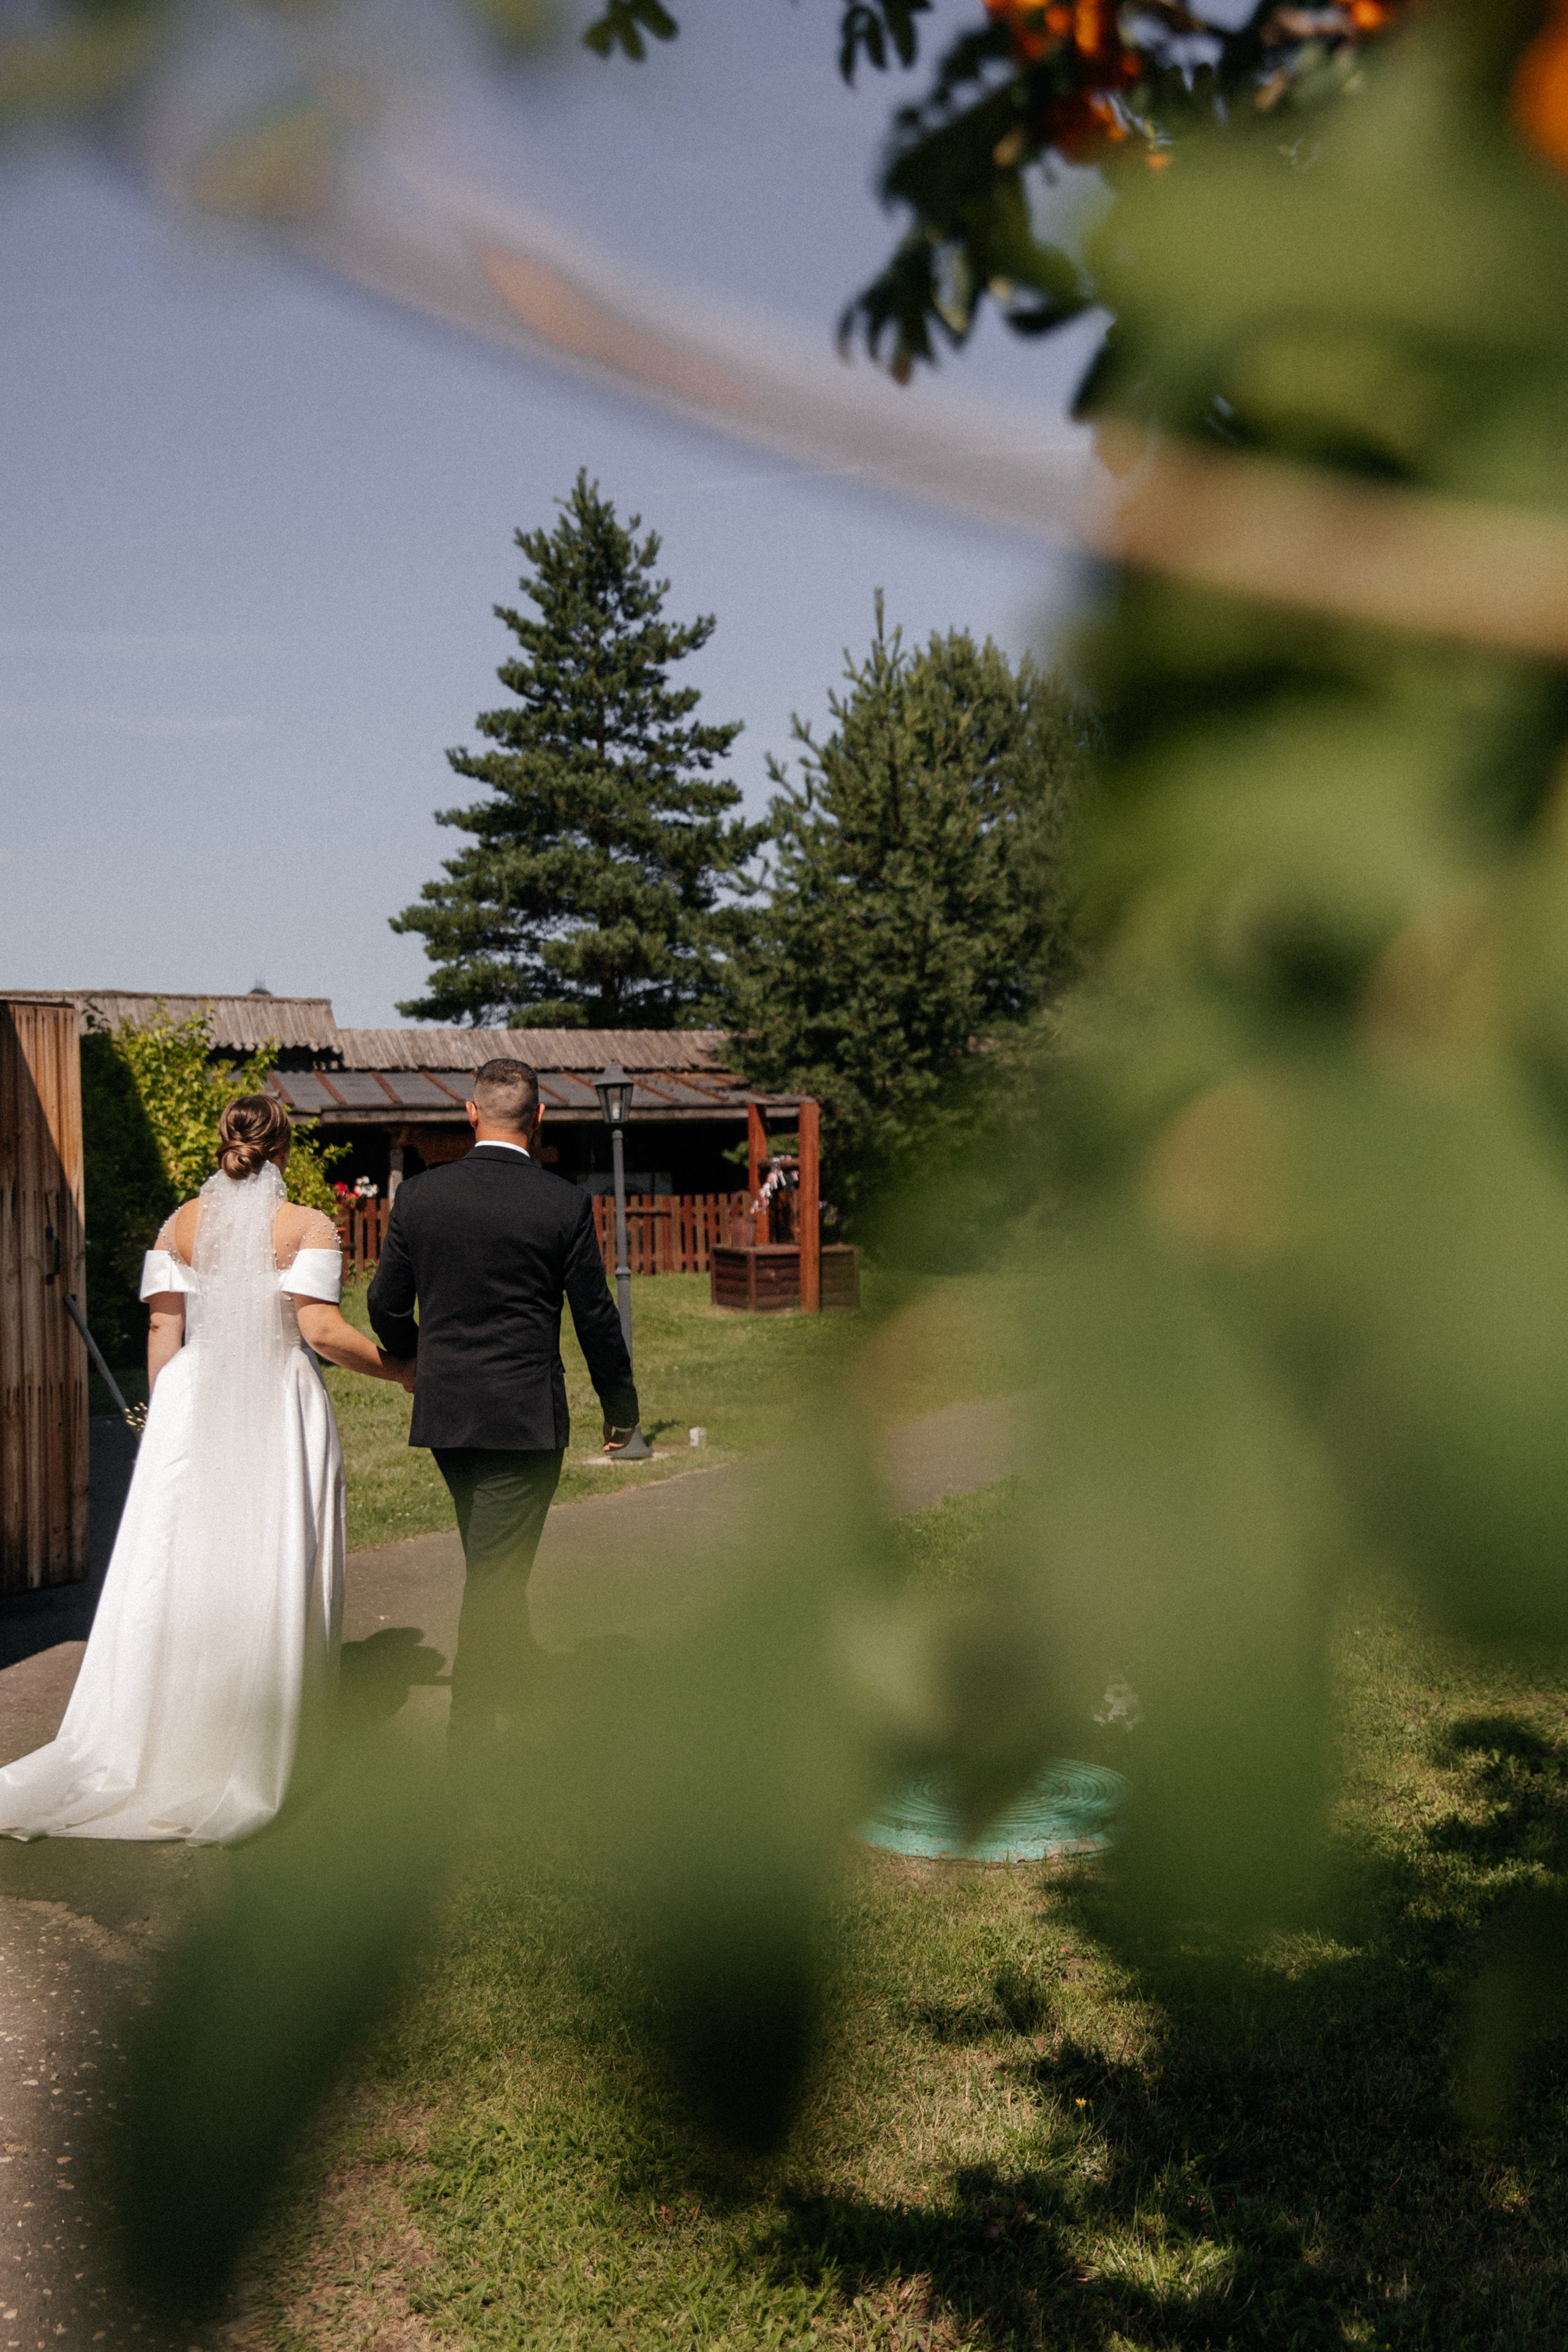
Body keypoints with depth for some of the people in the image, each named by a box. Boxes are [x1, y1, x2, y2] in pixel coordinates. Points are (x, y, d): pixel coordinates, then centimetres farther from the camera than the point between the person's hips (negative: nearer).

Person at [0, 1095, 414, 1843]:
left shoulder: (181, 1224, 5)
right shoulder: (307, 1226, -5)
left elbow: (163, 1333, 4)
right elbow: (322, 1330, -13)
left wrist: (163, 1418, 15)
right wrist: (404, 1371, -2)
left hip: (193, 1405, 3)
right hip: (280, 1414, -3)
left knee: (175, 1571, 8)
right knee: (272, 1579, 5)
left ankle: (150, 1748, 12)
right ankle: (259, 1750, 10)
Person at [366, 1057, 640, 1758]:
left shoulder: (418, 1195, -2)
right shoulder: (565, 1205, -9)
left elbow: (387, 1304, 5)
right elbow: (595, 1316, -3)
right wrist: (620, 1404, 11)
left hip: (443, 1410, 4)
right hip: (525, 1413, -4)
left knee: (490, 1559, 22)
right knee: (497, 1566, 2)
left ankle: (523, 1681, 39)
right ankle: (470, 1732, 6)